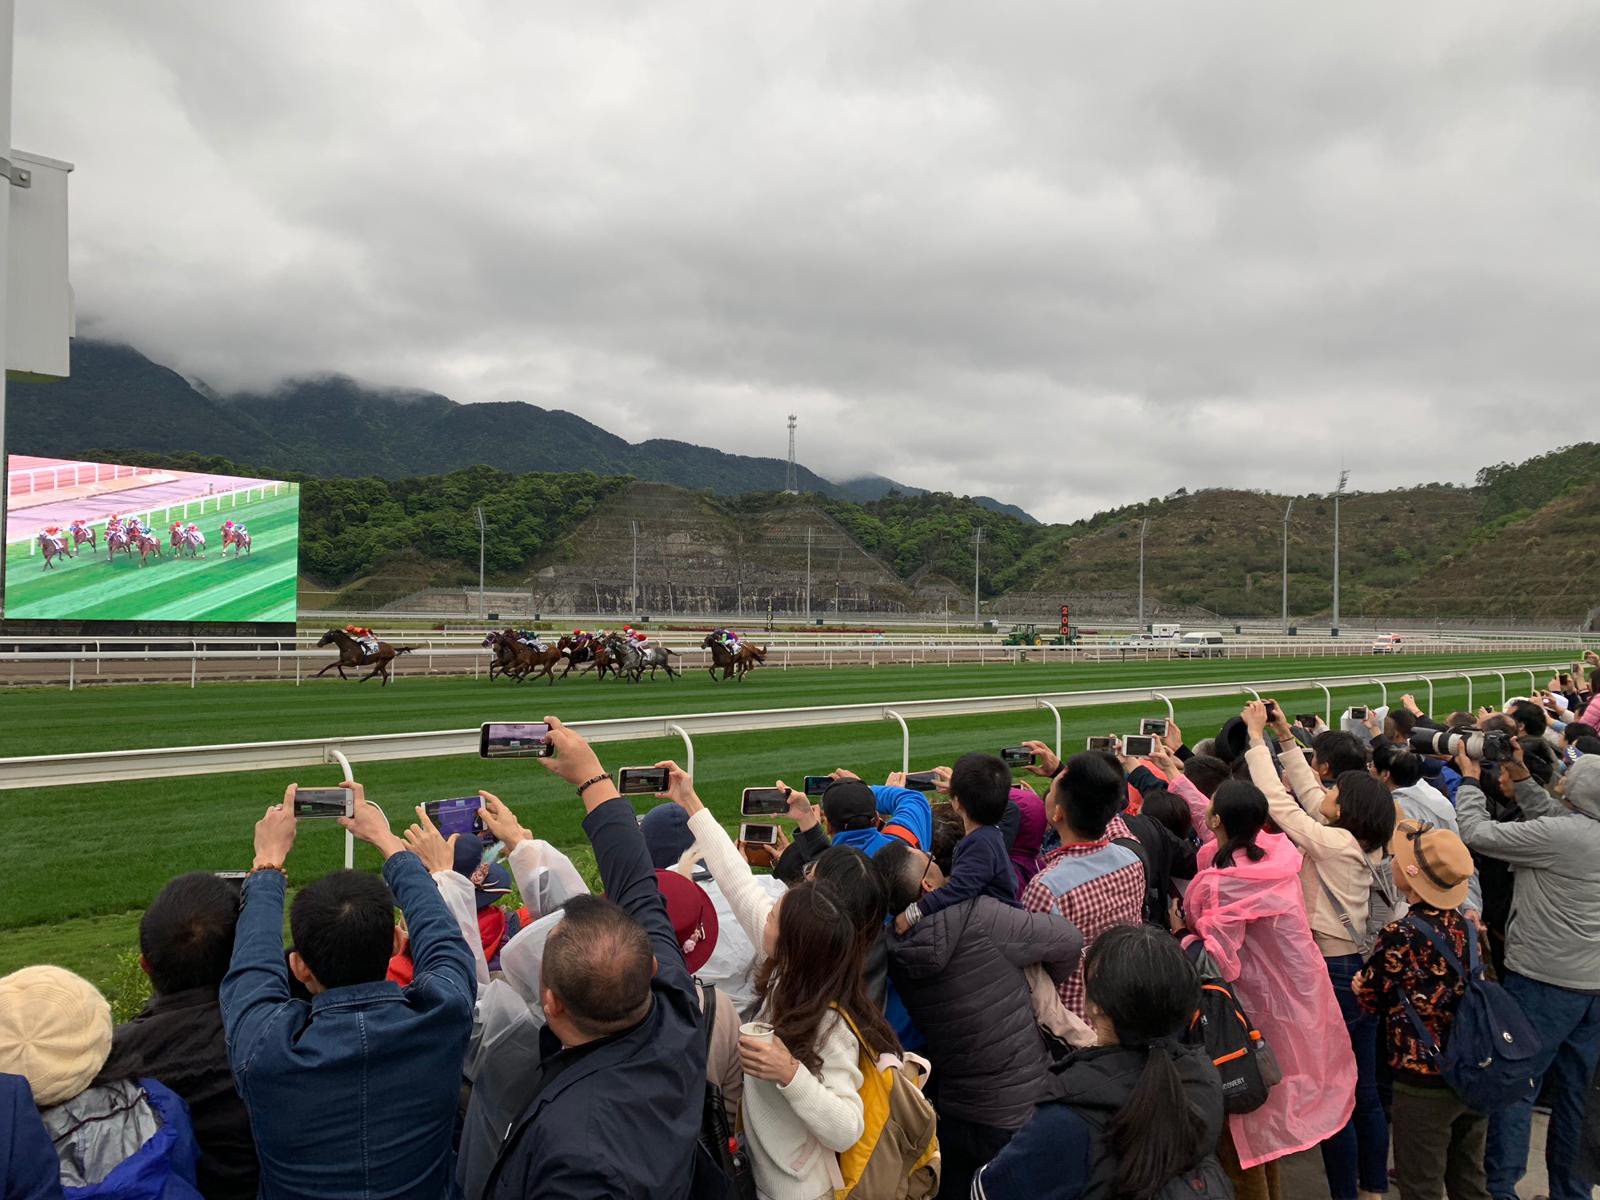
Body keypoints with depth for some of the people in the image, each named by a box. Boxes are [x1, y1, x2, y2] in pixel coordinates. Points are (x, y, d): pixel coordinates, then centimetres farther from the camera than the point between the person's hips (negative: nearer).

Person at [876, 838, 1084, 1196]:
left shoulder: (895, 954, -9)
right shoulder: (980, 918, -24)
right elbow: (1068, 939, -14)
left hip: (951, 1109, 4)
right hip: (1020, 1112, -4)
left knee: (955, 1188, 24)